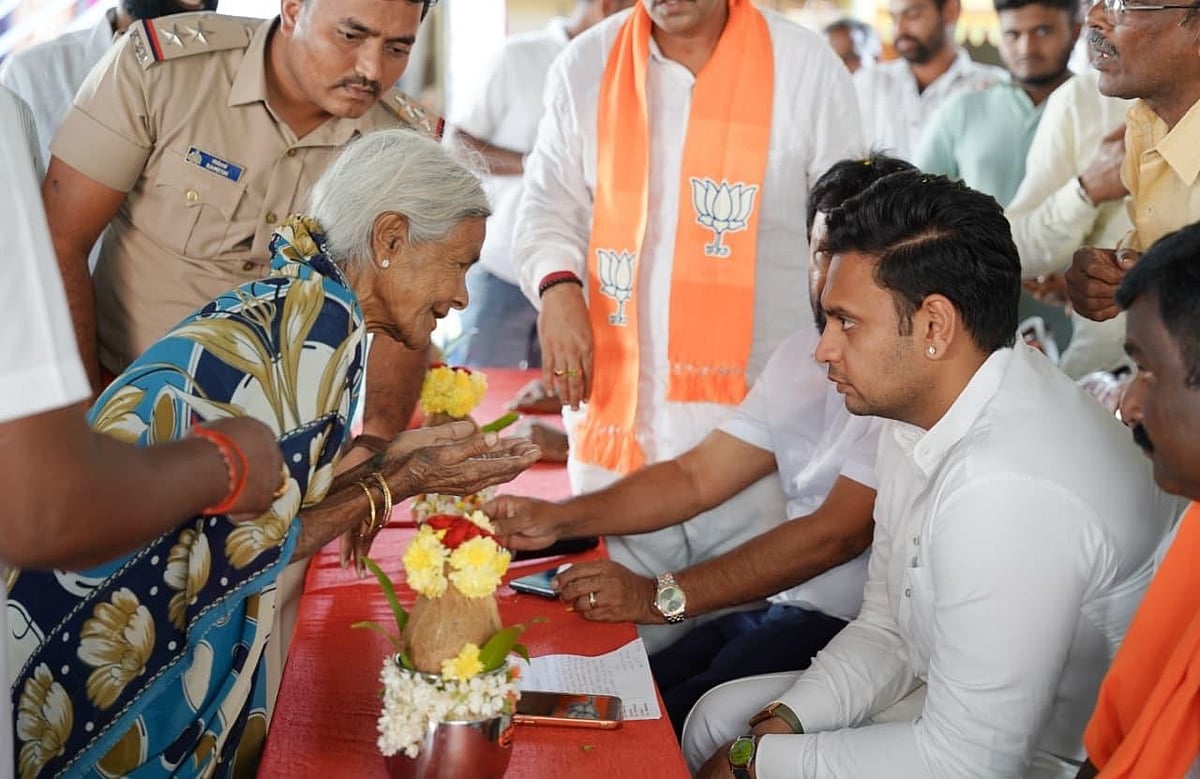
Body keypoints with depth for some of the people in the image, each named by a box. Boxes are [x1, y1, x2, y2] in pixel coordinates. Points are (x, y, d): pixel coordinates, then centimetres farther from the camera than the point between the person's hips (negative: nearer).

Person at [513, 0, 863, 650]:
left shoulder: (807, 67, 1)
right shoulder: (586, 67, 7)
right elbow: (548, 208, 12)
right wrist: (557, 288, -10)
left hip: (757, 412, -2)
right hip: (617, 406, 2)